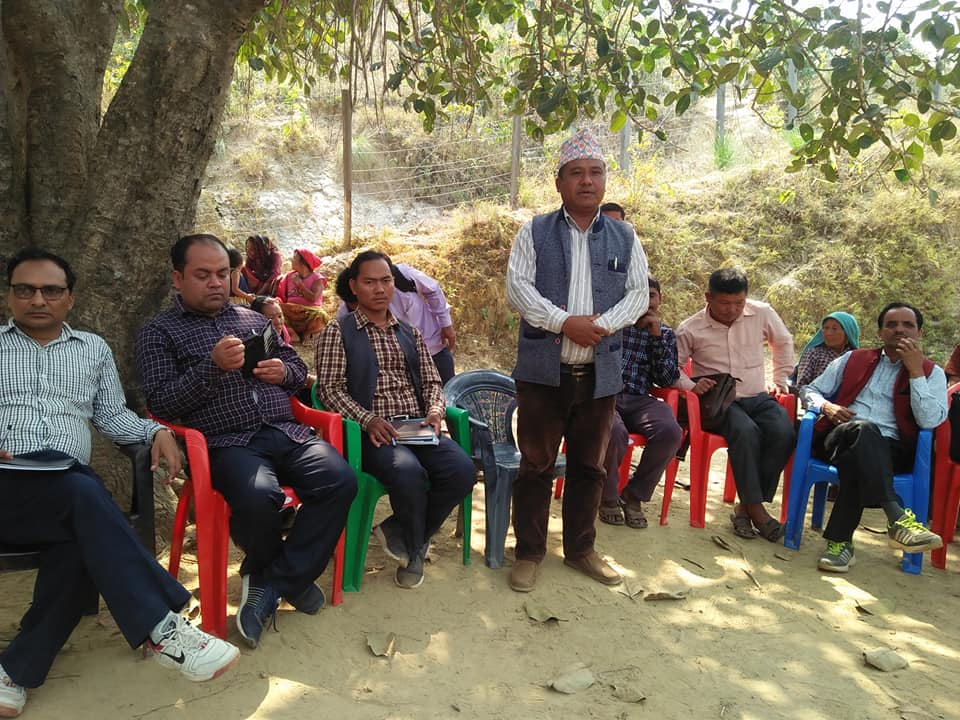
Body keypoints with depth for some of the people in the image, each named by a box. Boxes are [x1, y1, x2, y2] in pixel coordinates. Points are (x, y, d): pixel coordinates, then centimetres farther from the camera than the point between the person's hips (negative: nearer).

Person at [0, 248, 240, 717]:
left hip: (69, 490, 3)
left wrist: (155, 431, -2)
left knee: (79, 540, -32)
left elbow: (111, 416, 18)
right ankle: (160, 629, -37)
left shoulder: (93, 348, 22)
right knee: (85, 495, -33)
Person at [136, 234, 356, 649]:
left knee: (340, 480, -24)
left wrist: (284, 372, 3)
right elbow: (161, 404, -2)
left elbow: (299, 370, 28)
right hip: (226, 442, -4)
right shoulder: (159, 333, 10)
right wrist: (212, 365, -15)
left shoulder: (254, 319, 24)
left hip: (286, 432, 5)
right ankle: (291, 576, -1)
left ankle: (270, 582, -9)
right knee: (258, 498, -36)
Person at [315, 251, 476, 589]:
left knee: (462, 469, -24)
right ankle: (414, 551, -2)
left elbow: (431, 381, 19)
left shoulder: (410, 333, 22)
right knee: (409, 472, -35)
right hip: (373, 432, -5)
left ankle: (398, 531, 1)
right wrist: (367, 419, -18)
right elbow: (329, 388, -3)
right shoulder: (337, 332, 5)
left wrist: (434, 412, -3)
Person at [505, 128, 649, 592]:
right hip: (544, 370, -3)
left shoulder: (625, 238, 10)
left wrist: (603, 323, -14)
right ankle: (528, 553, 19)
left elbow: (638, 293, 5)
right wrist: (565, 322, -19)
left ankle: (580, 549, 30)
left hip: (600, 373, 3)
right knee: (536, 464, 5)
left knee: (589, 466, 13)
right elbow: (517, 288, -7)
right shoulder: (535, 232, 3)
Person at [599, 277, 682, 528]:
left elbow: (667, 380, 7)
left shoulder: (666, 333, 18)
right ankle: (608, 498, -6)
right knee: (614, 432, -36)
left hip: (639, 400, 3)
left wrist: (657, 336, 0)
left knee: (670, 431, -29)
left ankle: (634, 495, -5)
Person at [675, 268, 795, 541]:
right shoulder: (690, 329, -5)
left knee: (783, 433, -28)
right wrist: (691, 386, -15)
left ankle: (746, 507, -17)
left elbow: (784, 342, 22)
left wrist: (779, 380, 19)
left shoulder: (762, 313, 3)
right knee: (746, 431, -36)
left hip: (758, 397, 4)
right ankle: (757, 509, -22)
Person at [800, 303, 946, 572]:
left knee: (854, 459, -39)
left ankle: (840, 542, -36)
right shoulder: (853, 360, 23)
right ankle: (897, 520, -48)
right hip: (842, 437, 1)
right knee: (863, 428, -38)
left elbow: (930, 421, -1)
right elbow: (810, 391, 22)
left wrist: (915, 371, -4)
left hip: (892, 451, -1)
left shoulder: (932, 373, 17)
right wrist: (826, 406, -1)